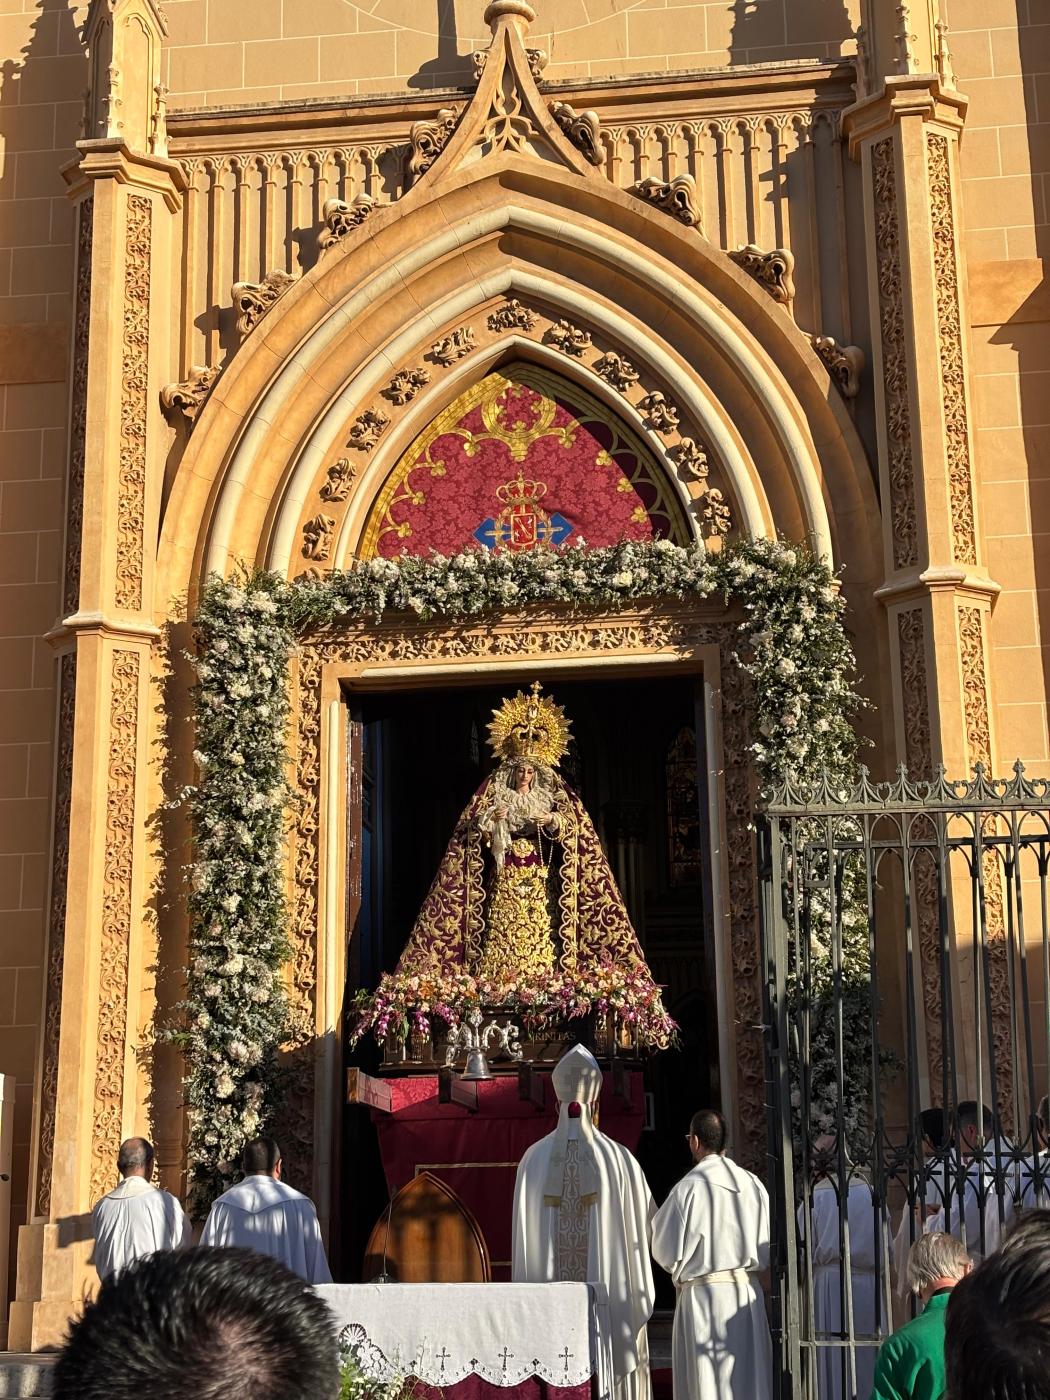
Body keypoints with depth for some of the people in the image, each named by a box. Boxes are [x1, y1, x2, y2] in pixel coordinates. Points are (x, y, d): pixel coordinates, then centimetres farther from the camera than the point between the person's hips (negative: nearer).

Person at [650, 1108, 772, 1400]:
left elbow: (666, 1251, -6)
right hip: (746, 1296, 5)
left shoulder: (688, 1187, -12)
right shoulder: (752, 1184, 0)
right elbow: (768, 1247, 5)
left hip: (702, 1297, -4)